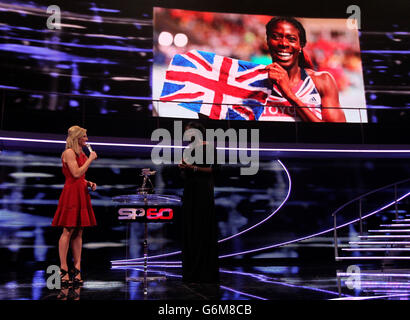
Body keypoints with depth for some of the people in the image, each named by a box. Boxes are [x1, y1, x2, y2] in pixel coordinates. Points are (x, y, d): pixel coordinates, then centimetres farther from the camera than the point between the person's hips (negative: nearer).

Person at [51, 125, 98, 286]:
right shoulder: (69, 152, -8)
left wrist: (89, 183, 8)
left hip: (81, 193, 9)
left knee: (78, 232, 6)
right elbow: (76, 173, -17)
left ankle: (77, 268, 9)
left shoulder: (80, 154, 20)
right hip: (71, 194, -9)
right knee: (68, 231, -8)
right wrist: (90, 159, -10)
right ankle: (63, 269, -4)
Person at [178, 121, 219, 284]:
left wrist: (193, 168, -18)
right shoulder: (189, 148, 16)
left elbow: (212, 169, -11)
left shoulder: (208, 147, -4)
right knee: (190, 228, 6)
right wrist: (183, 167, -1)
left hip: (203, 190, -7)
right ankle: (192, 272, 12)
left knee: (204, 228, -6)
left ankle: (206, 273, -1)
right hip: (190, 190, 7)